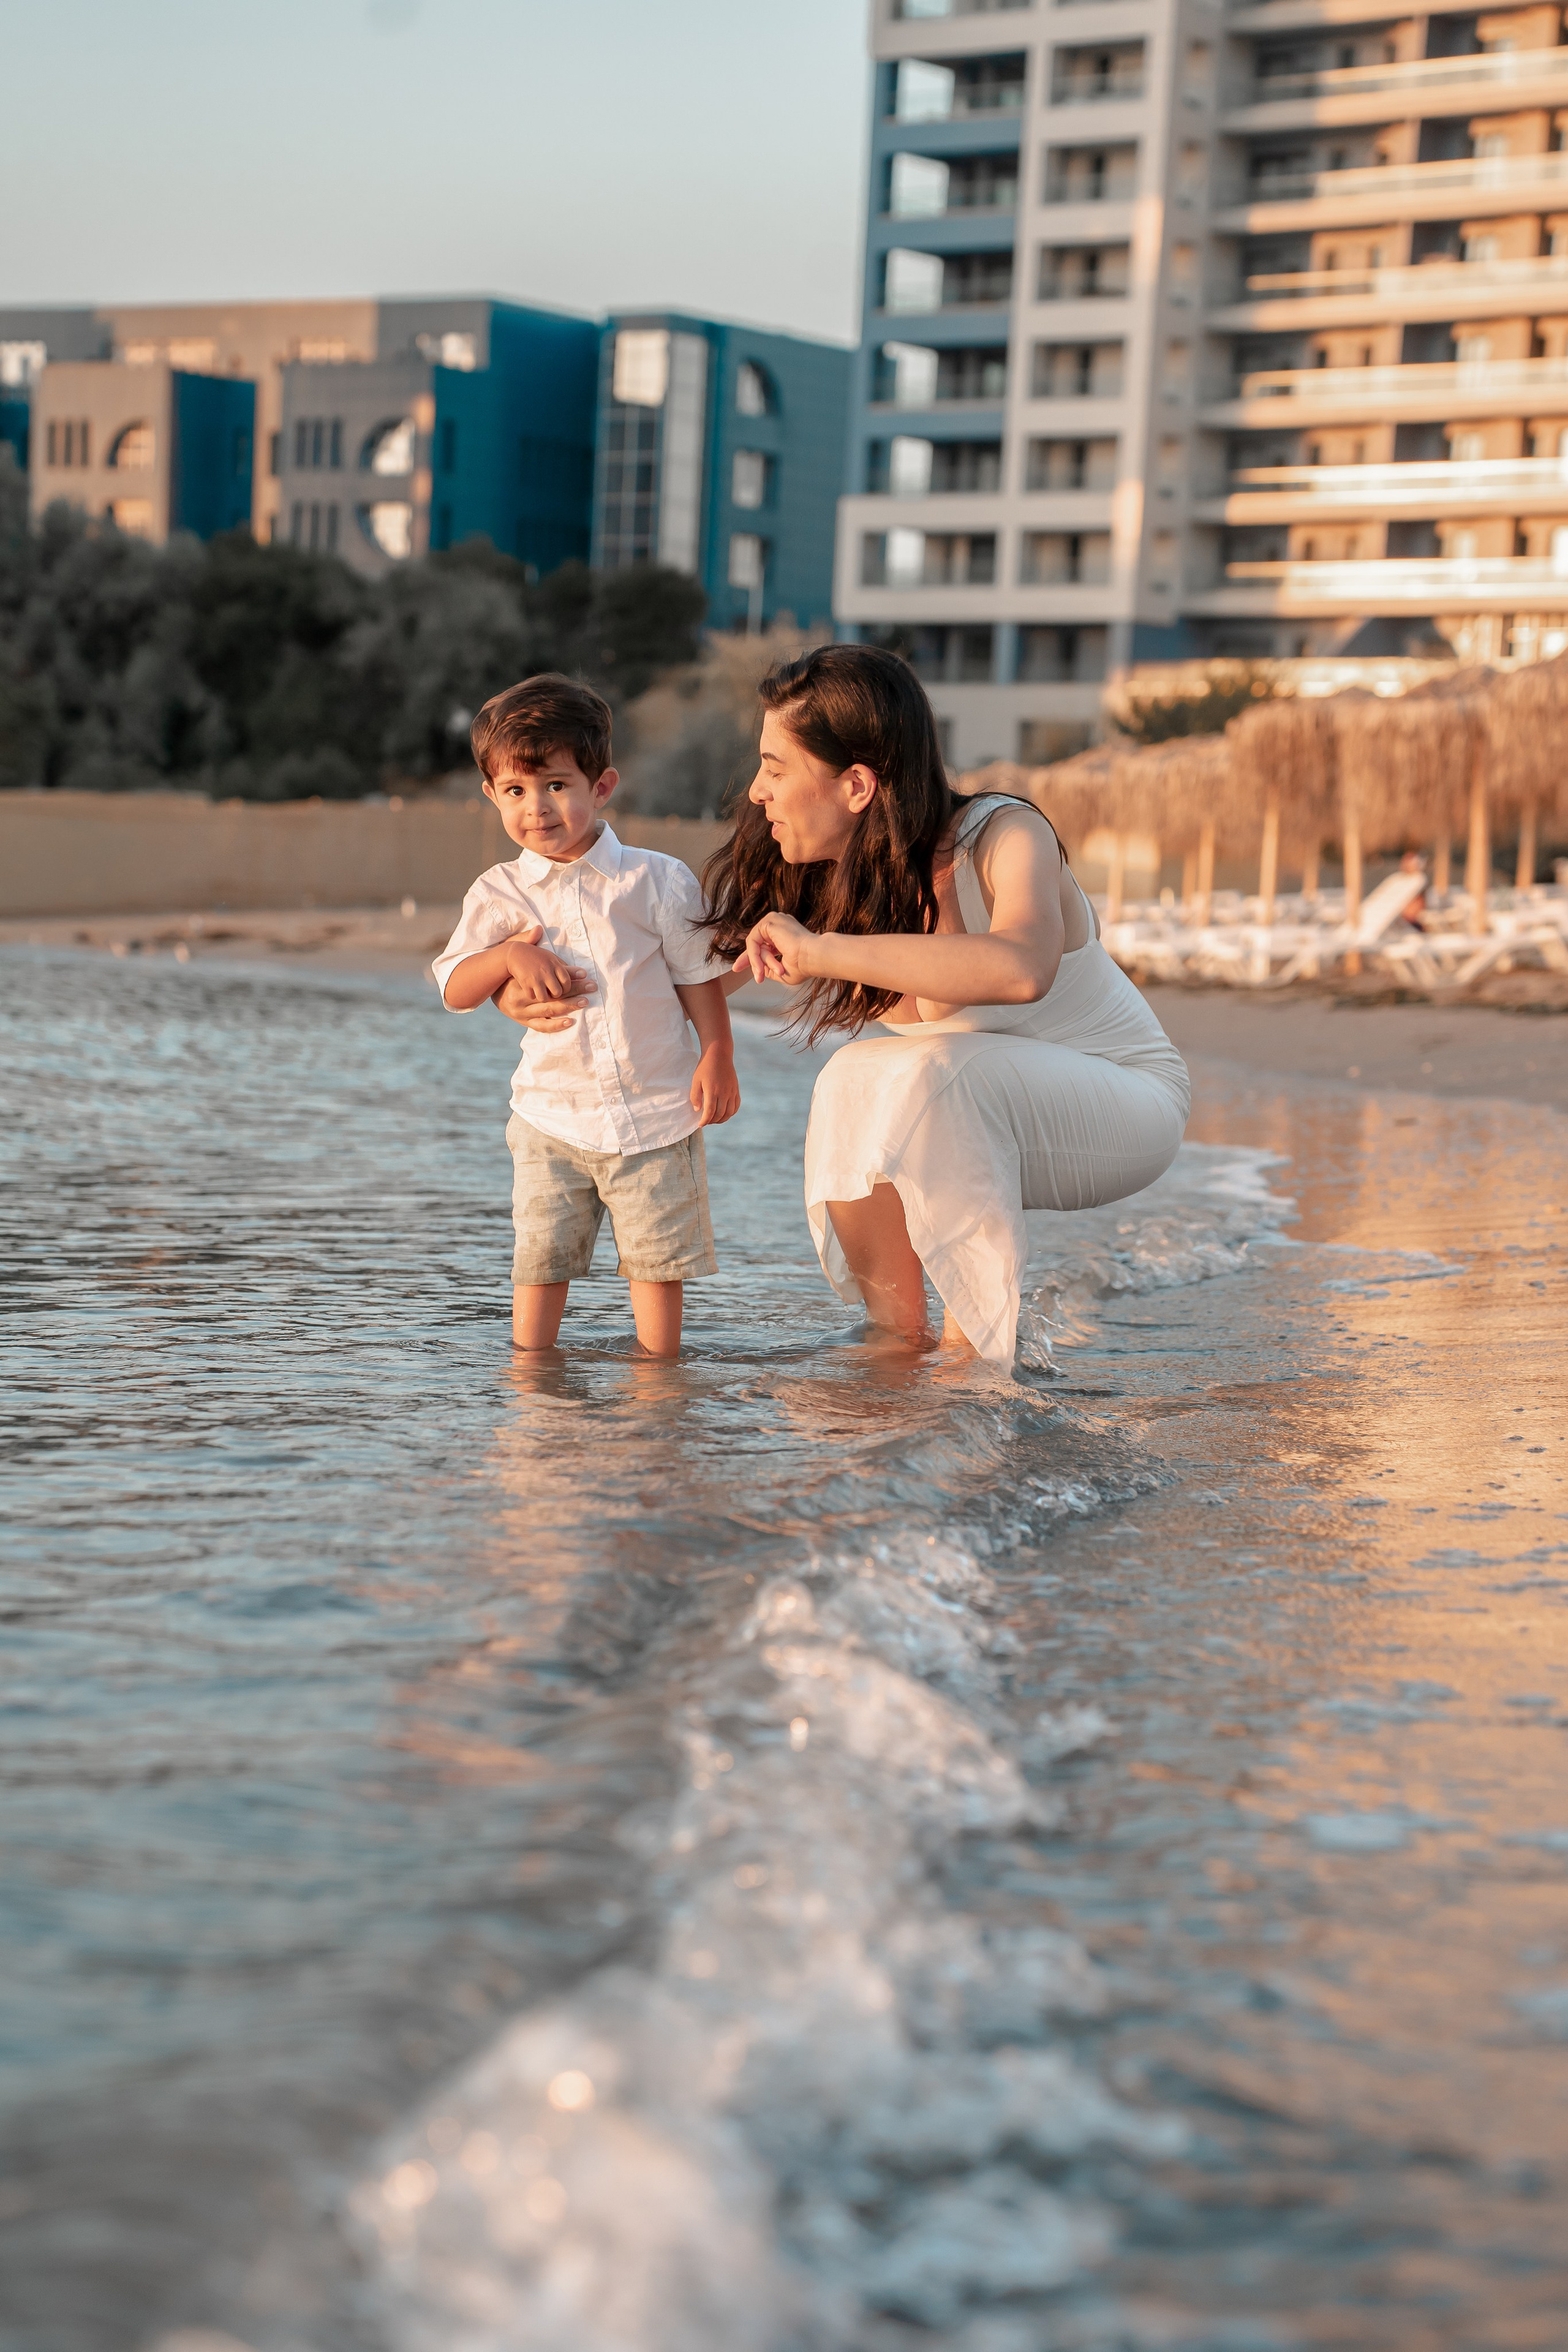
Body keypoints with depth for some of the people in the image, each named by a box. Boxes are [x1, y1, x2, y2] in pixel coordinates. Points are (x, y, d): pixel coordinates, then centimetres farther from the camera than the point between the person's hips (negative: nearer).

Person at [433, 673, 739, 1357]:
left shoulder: (658, 882, -4)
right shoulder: (499, 895, 1)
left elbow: (698, 974, 3)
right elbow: (454, 989, 2)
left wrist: (716, 1056, -5)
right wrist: (511, 955, -15)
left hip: (655, 1113, -1)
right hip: (553, 1115, 1)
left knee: (657, 1253, 3)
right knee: (539, 1255, 3)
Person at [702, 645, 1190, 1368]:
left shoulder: (1004, 837, -24)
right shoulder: (836, 882, -7)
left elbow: (1021, 969, -47)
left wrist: (821, 952, -46)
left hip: (1129, 1101, -6)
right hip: (977, 1120, 6)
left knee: (933, 1072, -33)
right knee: (856, 1080, -23)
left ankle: (969, 1343, -22)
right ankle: (899, 1343, -10)